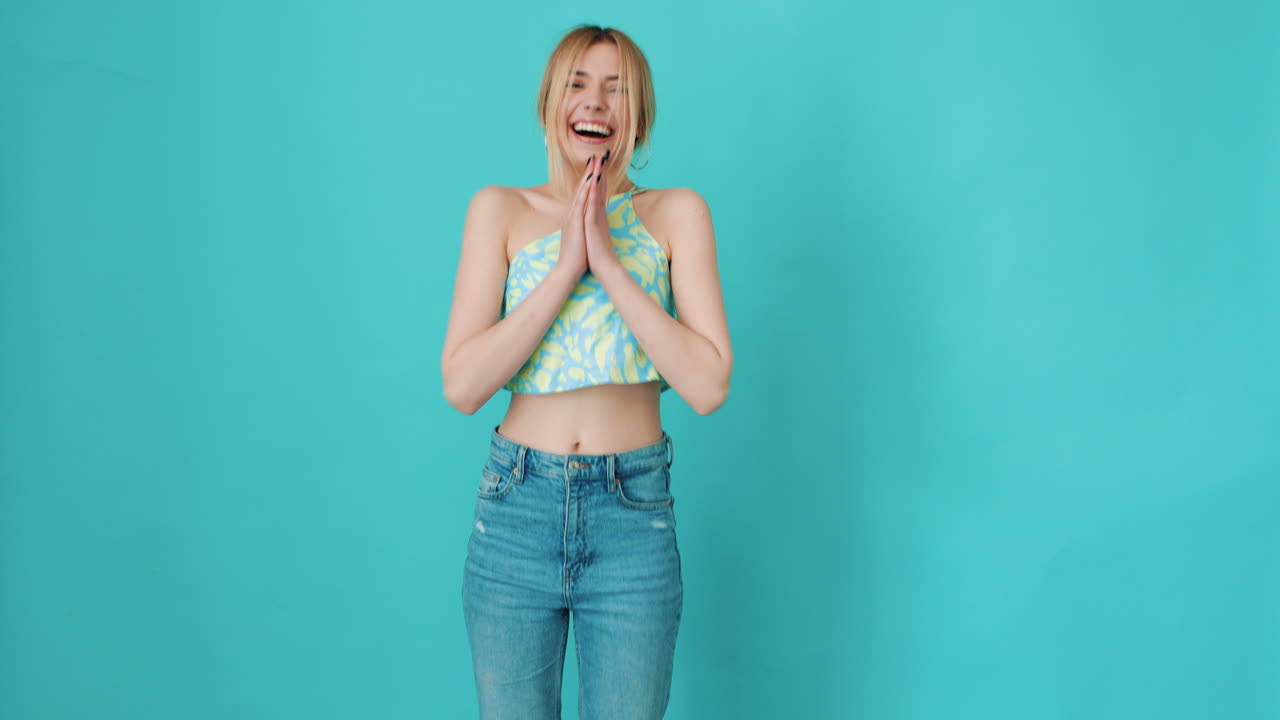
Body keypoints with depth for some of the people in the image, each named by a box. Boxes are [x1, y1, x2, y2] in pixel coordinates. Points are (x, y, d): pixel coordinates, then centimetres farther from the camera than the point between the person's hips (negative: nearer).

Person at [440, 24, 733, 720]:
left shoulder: (677, 213, 1)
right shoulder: (501, 210, 2)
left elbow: (708, 386, -10)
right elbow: (461, 384, -7)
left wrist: (608, 261, -13)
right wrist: (565, 268, -13)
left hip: (634, 516, 0)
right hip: (516, 510, 1)